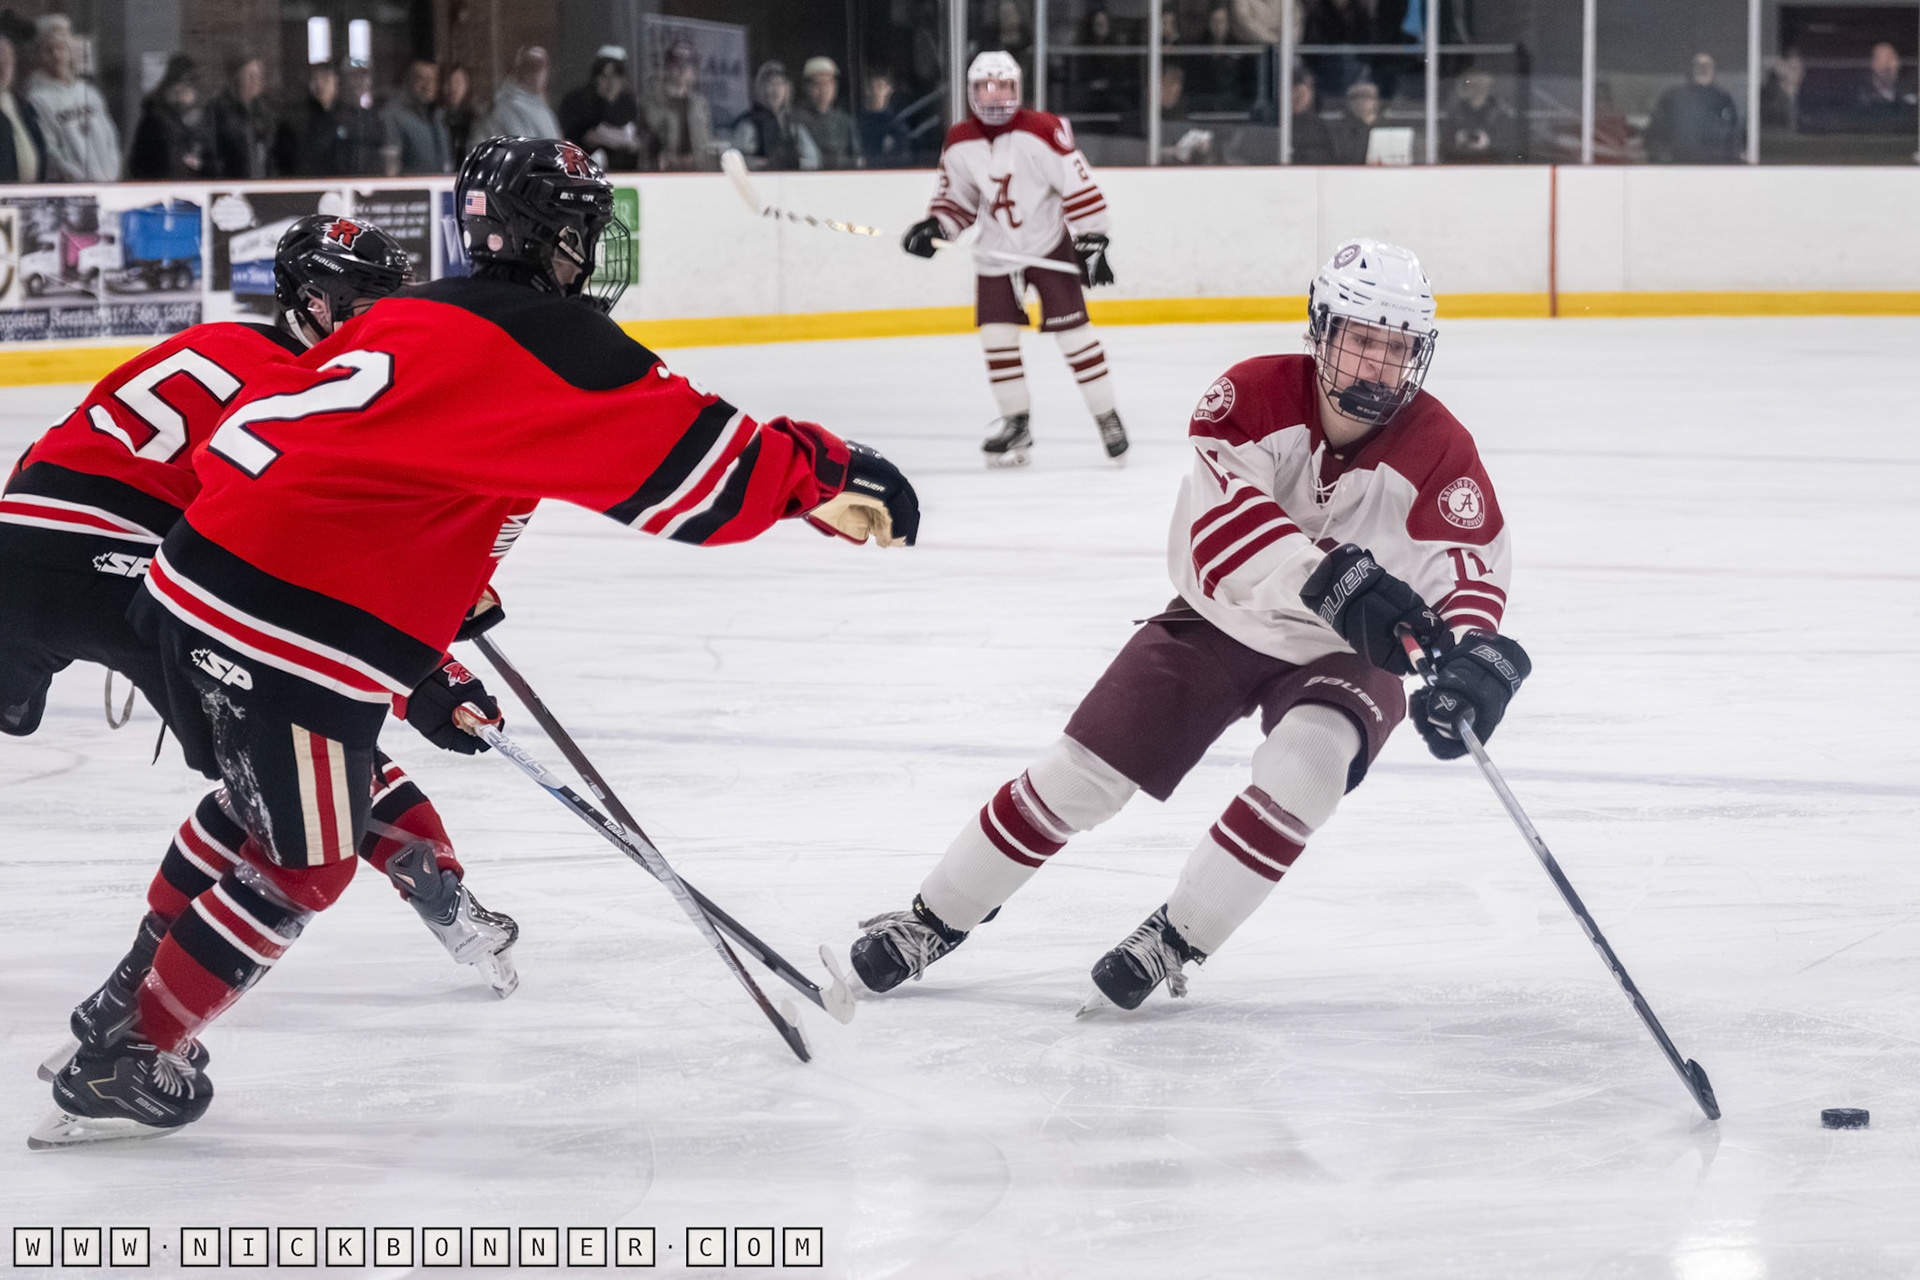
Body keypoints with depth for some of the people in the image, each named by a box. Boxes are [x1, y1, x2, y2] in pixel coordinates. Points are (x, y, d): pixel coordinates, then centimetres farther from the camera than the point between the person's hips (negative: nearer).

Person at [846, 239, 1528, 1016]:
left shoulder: (1438, 449, -22)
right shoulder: (1253, 396, -24)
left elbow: (1472, 575, -27)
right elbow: (1223, 525, -39)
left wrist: (1476, 658, -50)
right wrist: (1330, 580, -56)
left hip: (1344, 654, -1)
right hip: (1220, 622, 1)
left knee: (1307, 763, -31)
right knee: (1084, 771, -2)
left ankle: (1178, 938, -12)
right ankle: (934, 921, 16)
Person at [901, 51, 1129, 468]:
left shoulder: (1040, 132, -19)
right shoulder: (959, 144, -4)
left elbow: (1079, 185, -18)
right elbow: (957, 198, 10)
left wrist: (1091, 242, -19)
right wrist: (934, 226, -8)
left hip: (1049, 243, -4)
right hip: (995, 253, 5)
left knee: (1071, 330, -9)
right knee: (996, 335, -2)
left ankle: (1107, 417, 2)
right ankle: (1015, 425, 11)